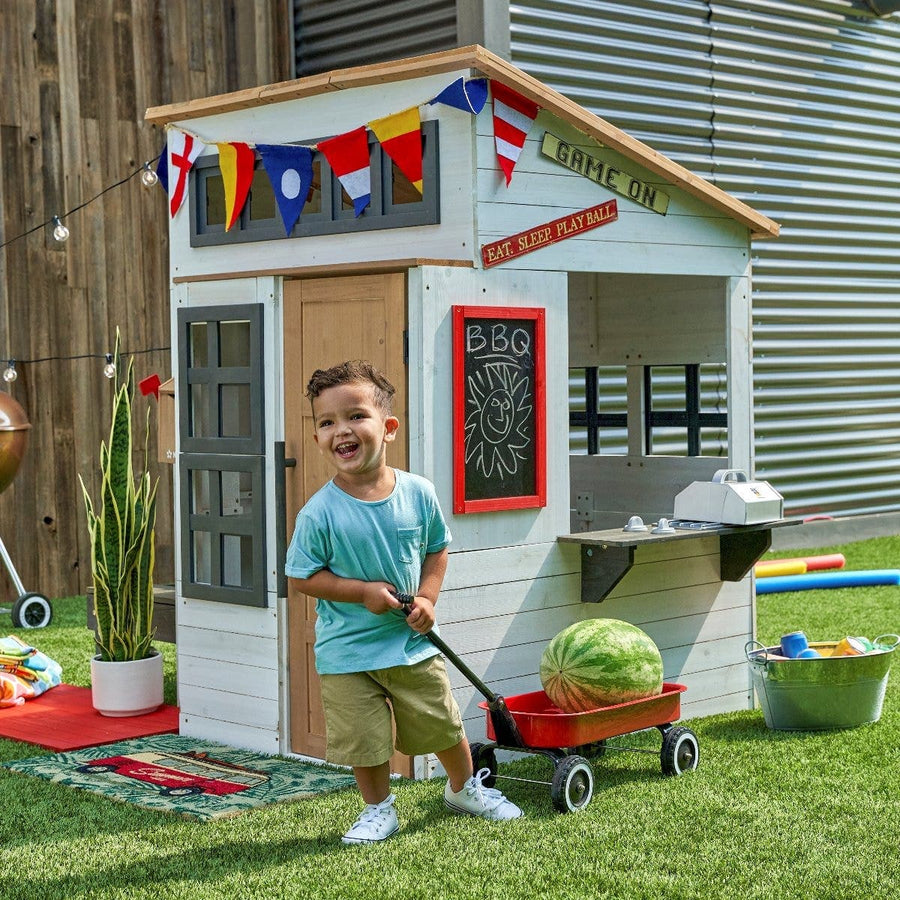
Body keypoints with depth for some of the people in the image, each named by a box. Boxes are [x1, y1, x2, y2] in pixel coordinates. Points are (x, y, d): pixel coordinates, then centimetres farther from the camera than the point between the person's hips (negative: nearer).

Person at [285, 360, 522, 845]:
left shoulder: (418, 492, -8)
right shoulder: (319, 513, -16)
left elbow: (437, 549, 6)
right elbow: (304, 576, -10)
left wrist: (427, 597, -9)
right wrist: (363, 592, -20)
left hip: (412, 642, 2)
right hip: (347, 652, -2)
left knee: (443, 725, 16)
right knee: (365, 741, 5)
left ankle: (465, 788, 42)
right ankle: (378, 809, 30)